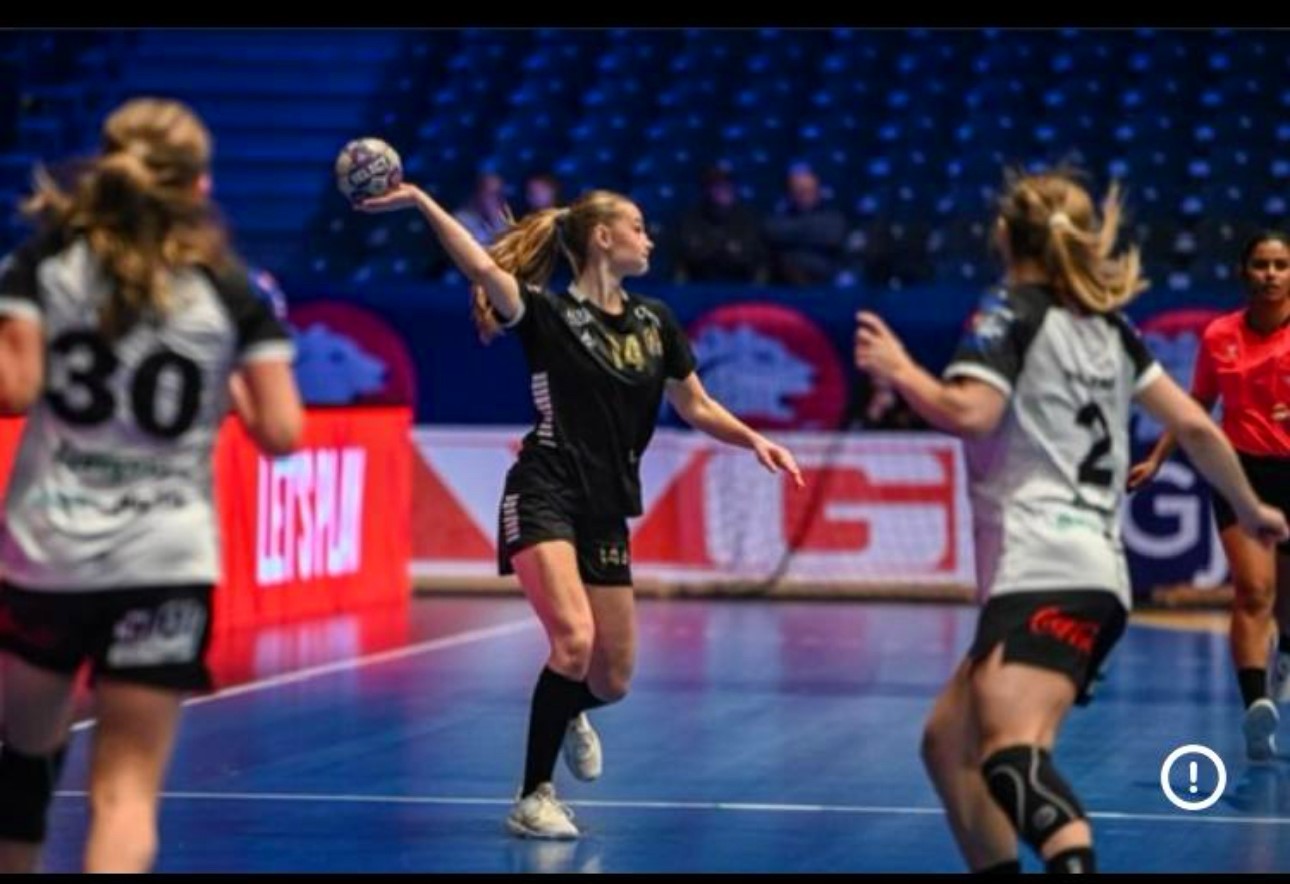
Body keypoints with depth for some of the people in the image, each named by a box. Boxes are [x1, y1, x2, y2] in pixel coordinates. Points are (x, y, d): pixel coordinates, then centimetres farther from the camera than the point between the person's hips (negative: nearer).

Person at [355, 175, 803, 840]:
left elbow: (697, 408, 19)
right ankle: (534, 798, -13)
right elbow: (484, 269, -24)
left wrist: (755, 441, 2)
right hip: (543, 498, -6)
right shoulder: (548, 313, -7)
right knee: (574, 639, -25)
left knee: (612, 679, 7)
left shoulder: (655, 322, 10)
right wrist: (420, 202, -36)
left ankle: (570, 716, 45)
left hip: (605, 512, 6)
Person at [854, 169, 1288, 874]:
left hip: (1047, 574, -9)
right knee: (948, 744, 18)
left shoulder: (1013, 312, 1)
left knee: (1013, 758, -29)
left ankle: (1076, 863, -55)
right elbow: (1195, 426, 20)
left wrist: (898, 370, 1)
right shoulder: (1106, 326, 20)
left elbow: (968, 413, -16)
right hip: (1088, 574, 9)